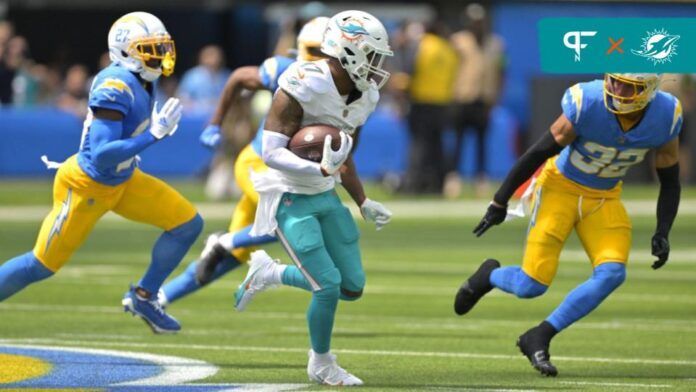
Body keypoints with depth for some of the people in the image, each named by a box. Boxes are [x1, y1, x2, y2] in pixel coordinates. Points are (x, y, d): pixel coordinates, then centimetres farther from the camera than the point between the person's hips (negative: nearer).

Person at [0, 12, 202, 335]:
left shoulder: (141, 82, -2)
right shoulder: (117, 87, -29)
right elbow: (101, 154, -35)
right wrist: (153, 135, -35)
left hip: (123, 181, 9)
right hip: (87, 187, -9)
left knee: (188, 223, 1)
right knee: (42, 265, 1)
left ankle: (143, 296, 14)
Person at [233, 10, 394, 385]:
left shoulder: (364, 97, 2)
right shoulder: (304, 86, -24)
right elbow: (272, 153, -25)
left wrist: (363, 203, 13)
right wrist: (322, 169, -37)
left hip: (325, 197, 8)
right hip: (290, 199, -8)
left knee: (353, 287, 6)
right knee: (329, 285, -12)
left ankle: (269, 273, 26)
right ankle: (321, 364, 13)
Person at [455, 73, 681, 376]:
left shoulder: (665, 118, -16)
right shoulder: (587, 105, -27)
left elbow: (670, 181, -1)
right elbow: (539, 152, -16)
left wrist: (663, 232, -12)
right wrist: (500, 202, -12)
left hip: (604, 199, 4)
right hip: (561, 188, -4)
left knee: (611, 275, -19)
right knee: (532, 285, -11)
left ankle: (538, 338, -6)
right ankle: (490, 276, 26)